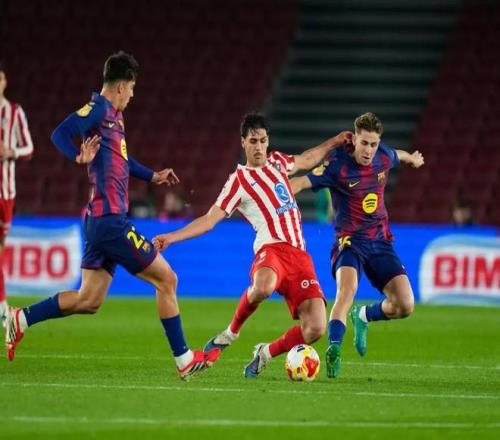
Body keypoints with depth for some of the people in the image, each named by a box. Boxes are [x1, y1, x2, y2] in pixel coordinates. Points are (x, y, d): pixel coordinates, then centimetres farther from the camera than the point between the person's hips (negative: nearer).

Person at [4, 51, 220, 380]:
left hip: (104, 220, 10)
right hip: (110, 220, -10)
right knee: (166, 279, -3)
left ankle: (22, 319, 13)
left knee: (88, 301, 11)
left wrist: (152, 176, 36)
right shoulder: (99, 109, -10)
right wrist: (80, 157, -37)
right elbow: (60, 134, -23)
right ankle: (184, 360, 2)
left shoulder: (114, 115, 18)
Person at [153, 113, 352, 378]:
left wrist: (334, 142, 44)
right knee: (263, 287, -43)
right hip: (272, 248, -5)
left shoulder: (277, 162, 21)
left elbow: (307, 160, 44)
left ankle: (266, 354, 16)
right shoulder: (239, 181, 5)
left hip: (300, 255, 5)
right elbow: (209, 219, 2)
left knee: (316, 329, -12)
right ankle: (232, 332, -11)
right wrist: (171, 238, -8)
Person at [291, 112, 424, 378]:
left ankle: (363, 317, 24)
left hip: (380, 241, 5)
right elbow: (302, 182, -27)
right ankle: (333, 351, -38)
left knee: (404, 306, -6)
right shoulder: (337, 164, -16)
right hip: (350, 241, -5)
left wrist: (412, 159, 49)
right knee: (347, 289, -35)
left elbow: (397, 155, 26)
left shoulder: (384, 156, 0)